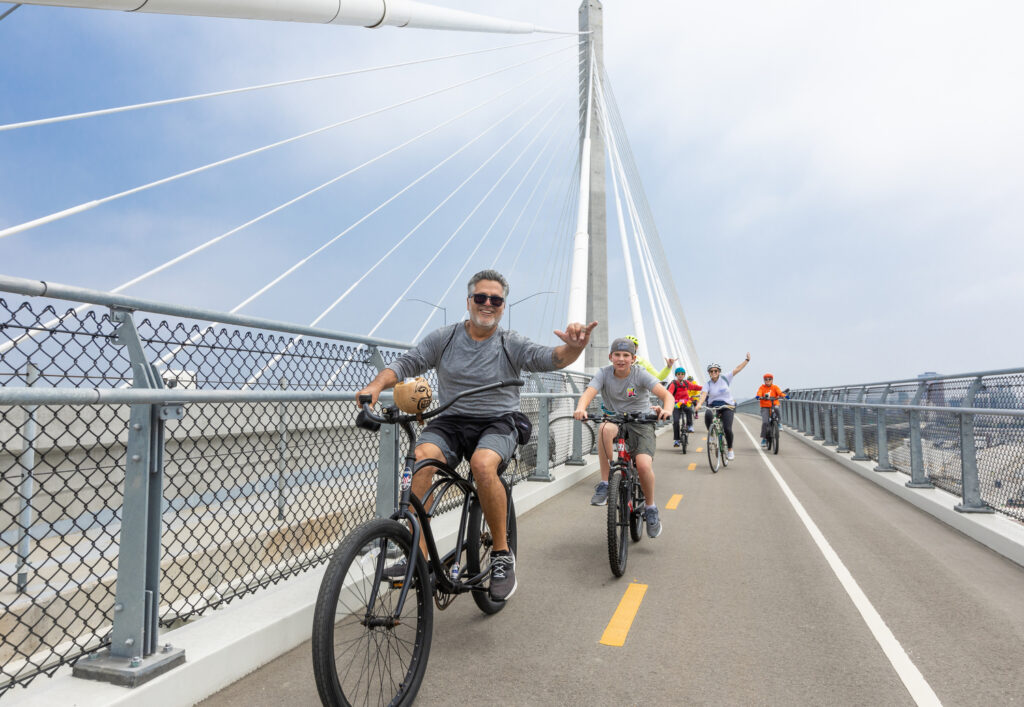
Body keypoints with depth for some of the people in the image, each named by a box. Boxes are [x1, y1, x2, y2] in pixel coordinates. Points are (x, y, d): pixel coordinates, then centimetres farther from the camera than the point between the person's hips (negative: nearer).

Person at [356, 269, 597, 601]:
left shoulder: (512, 344, 3)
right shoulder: (444, 338, 7)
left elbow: (552, 358, -12)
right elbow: (405, 363, 2)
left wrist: (573, 347, -36)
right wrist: (376, 385, -19)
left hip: (497, 425, -2)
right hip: (450, 422, 2)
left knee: (482, 462, -34)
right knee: (422, 456, -29)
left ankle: (502, 554, -14)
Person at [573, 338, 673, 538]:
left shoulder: (640, 374, -11)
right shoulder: (604, 374, -7)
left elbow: (665, 394, -22)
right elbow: (588, 393, -23)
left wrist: (666, 409, -46)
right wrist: (580, 409, -46)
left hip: (641, 423, -1)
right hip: (616, 420, 1)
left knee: (643, 465, -24)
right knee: (605, 428, -36)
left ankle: (650, 508, 6)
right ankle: (605, 484, -24)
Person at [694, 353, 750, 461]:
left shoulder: (725, 378, 2)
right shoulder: (708, 384, -1)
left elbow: (737, 369, 4)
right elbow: (704, 394, -17)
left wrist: (747, 359, 1)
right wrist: (699, 404, -35)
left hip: (727, 406, 0)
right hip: (713, 406, 0)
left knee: (727, 429, -15)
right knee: (707, 415, -35)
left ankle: (730, 450, 8)